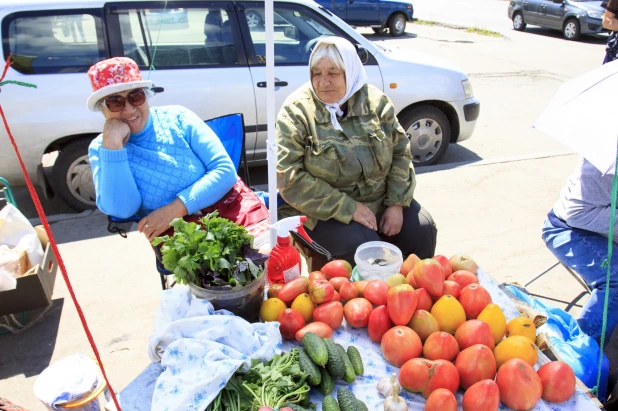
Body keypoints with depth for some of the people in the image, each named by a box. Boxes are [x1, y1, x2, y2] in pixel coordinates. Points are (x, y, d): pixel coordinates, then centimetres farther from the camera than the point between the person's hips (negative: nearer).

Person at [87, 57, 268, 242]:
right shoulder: (100, 148, 5)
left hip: (229, 207, 0)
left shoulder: (177, 117, 3)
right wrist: (112, 144, -16)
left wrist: (175, 209, -14)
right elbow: (120, 211, -10)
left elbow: (226, 170, -4)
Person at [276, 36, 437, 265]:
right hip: (325, 212, -4)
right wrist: (348, 208, -21)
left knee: (422, 230, -10)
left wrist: (397, 204, -8)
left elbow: (400, 152, 5)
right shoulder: (296, 111, -11)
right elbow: (289, 178, -17)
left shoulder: (375, 101, 1)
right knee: (364, 247, -27)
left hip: (381, 200, 5)